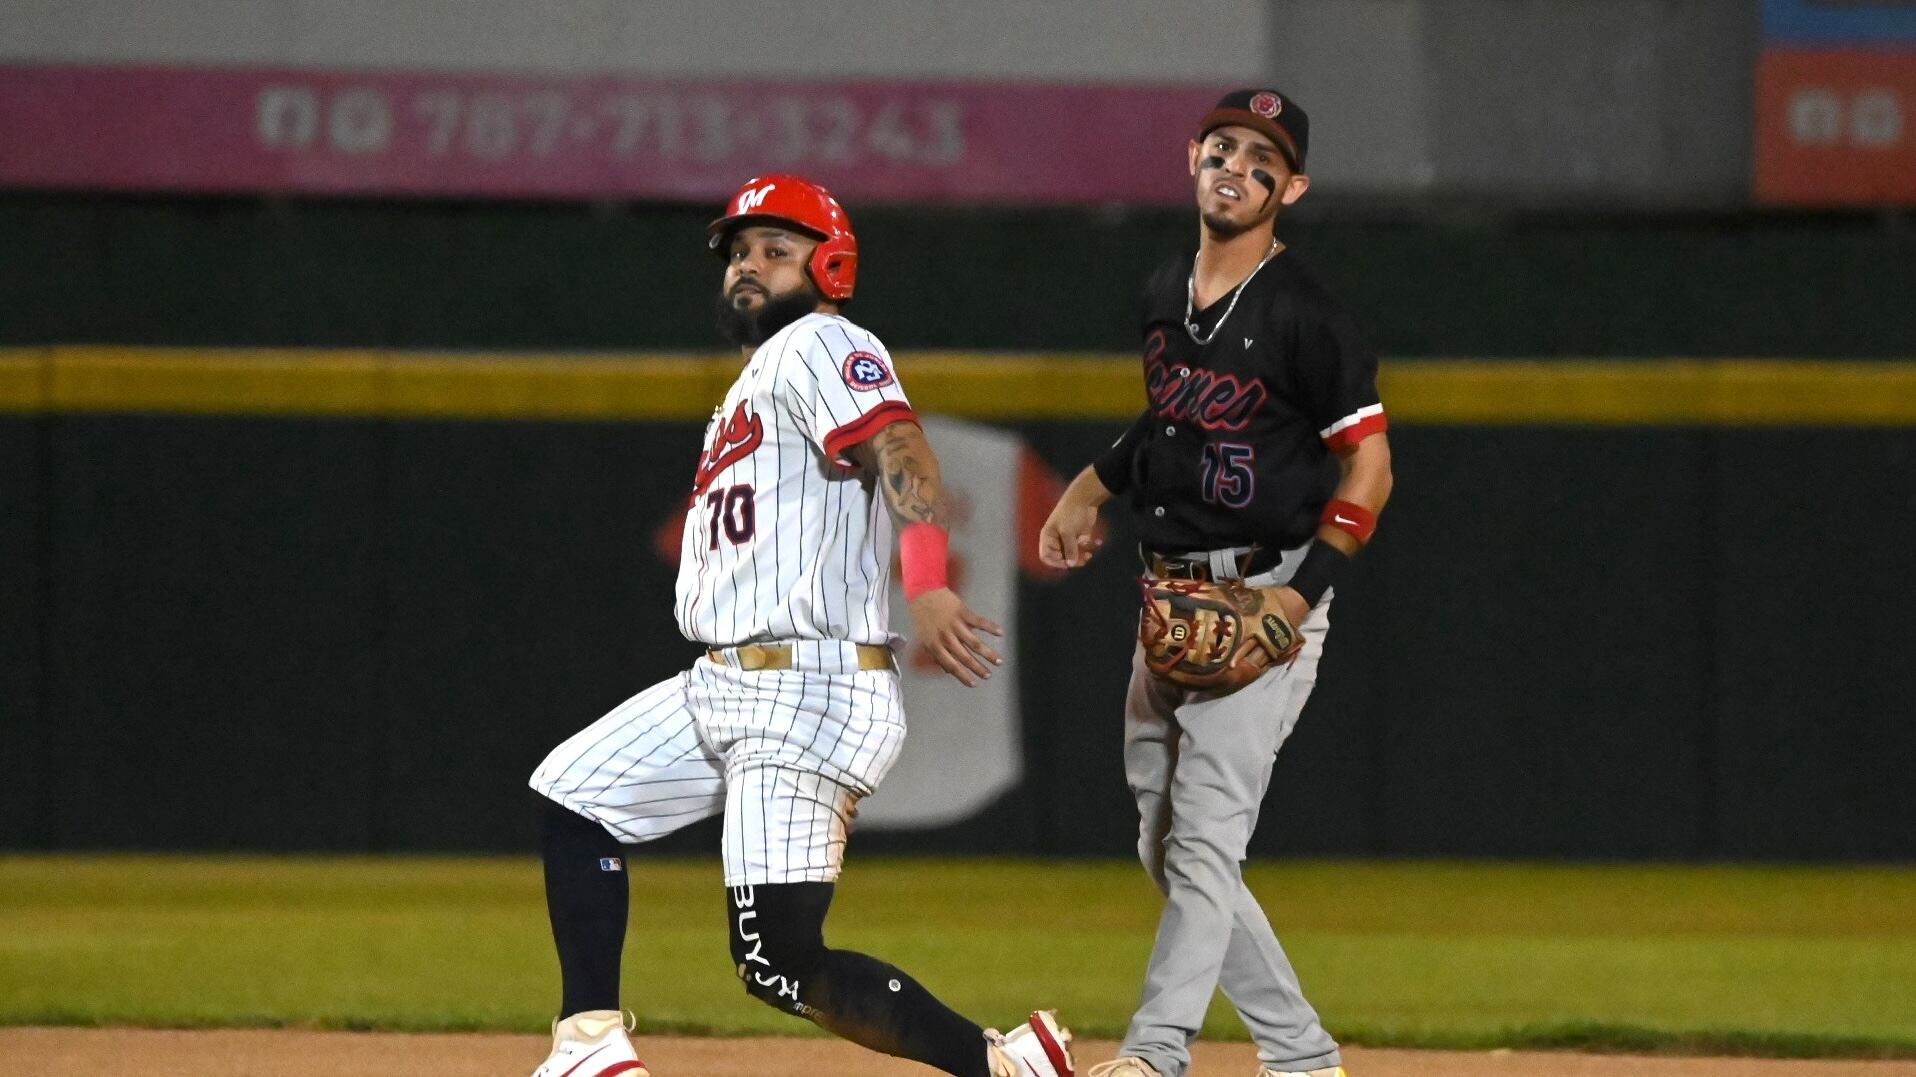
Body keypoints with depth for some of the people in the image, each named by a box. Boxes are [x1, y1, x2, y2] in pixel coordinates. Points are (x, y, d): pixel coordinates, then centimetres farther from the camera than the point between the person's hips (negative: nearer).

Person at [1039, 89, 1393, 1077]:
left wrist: (1300, 594, -20)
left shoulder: (1302, 318, -13)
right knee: (1165, 847, 9)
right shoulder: (1165, 297, 10)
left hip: (1261, 603, -9)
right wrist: (1091, 489, 18)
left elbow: (1369, 465, -13)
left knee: (1204, 837, -15)